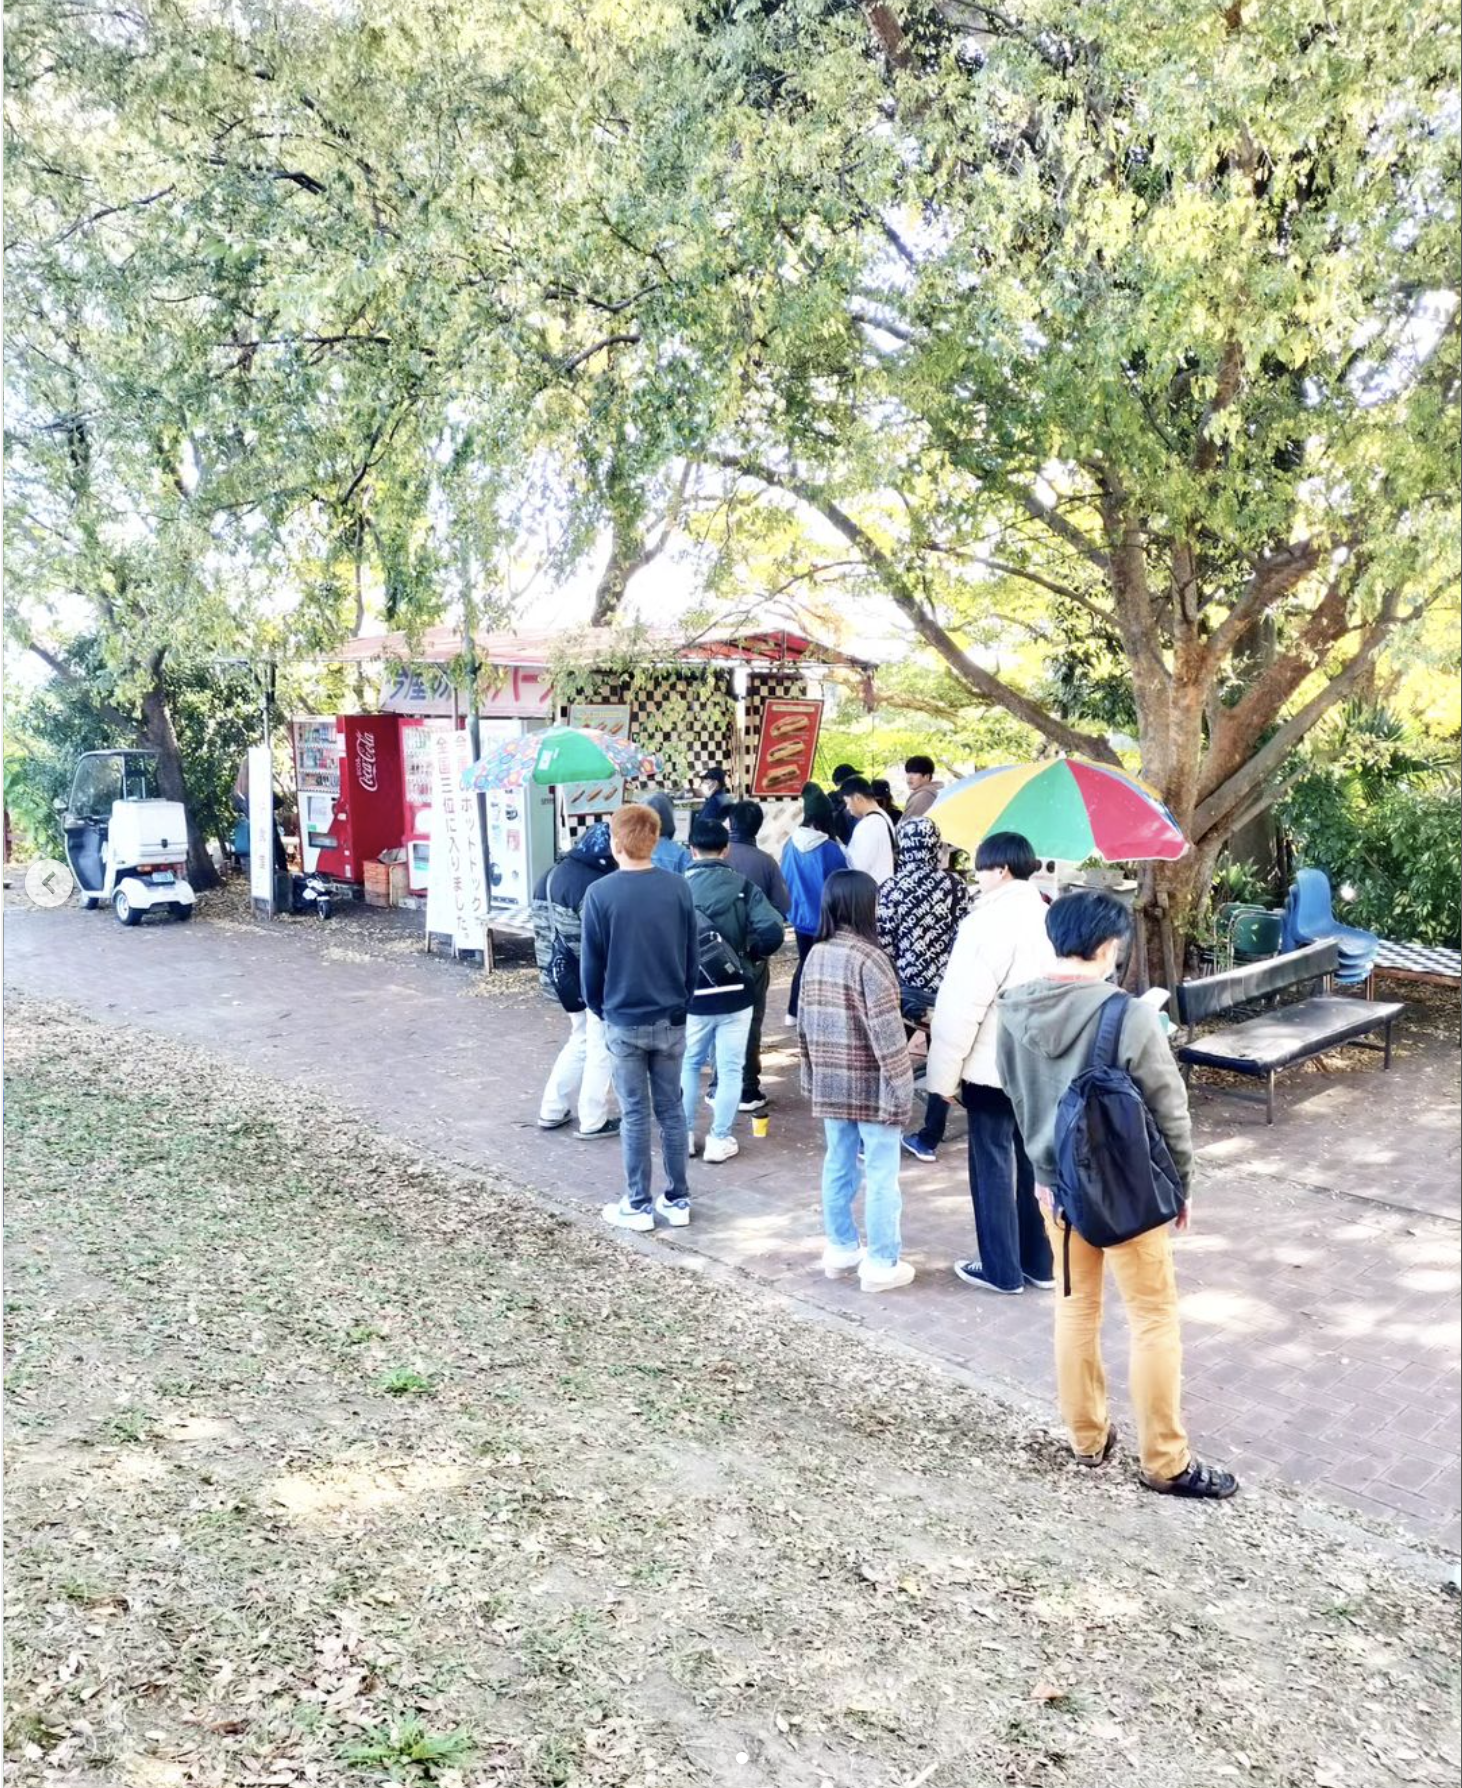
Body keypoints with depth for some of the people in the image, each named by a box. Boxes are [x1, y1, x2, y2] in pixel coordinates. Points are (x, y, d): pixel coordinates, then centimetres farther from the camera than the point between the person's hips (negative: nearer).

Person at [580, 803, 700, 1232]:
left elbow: (591, 962, -5)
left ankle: (638, 1206, 15)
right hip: (671, 1019, 3)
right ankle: (678, 1200, 20)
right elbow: (691, 955, 3)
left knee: (635, 1115, 7)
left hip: (624, 1021, -3)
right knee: (671, 1110, 13)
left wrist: (598, 1009, 10)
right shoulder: (678, 887, -4)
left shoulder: (600, 893, -12)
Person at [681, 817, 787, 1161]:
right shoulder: (744, 887, -4)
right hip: (735, 992, -1)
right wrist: (751, 955, 2)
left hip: (692, 993, 1)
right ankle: (719, 1140, 13)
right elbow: (773, 933, -16)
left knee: (688, 1064, 19)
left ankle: (684, 1134, 24)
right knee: (730, 1068, 10)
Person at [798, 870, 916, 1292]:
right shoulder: (869, 959, -18)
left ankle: (840, 1248, 29)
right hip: (871, 1085, -7)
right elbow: (886, 1032, -19)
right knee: (881, 1173, 4)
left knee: (838, 1164, 17)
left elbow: (804, 1021, 9)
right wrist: (901, 1087, -13)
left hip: (831, 1082, 7)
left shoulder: (816, 955, 3)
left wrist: (811, 1074, 18)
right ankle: (881, 1263, 12)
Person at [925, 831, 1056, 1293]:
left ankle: (1001, 1269, 15)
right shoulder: (1047, 917, 4)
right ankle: (1040, 1261, 26)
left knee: (993, 1167, 5)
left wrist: (944, 1073, -11)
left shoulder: (989, 922, -18)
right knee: (1035, 1161, 16)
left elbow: (962, 1005, -18)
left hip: (994, 1065, -7)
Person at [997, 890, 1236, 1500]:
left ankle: (1086, 1437, 33)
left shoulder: (1014, 1011, -7)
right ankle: (1165, 1462, 21)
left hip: (1054, 1184, 5)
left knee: (1076, 1306, 20)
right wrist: (1182, 1186, 2)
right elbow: (1170, 1113, -13)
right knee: (1154, 1318, 10)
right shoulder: (1129, 1015, -23)